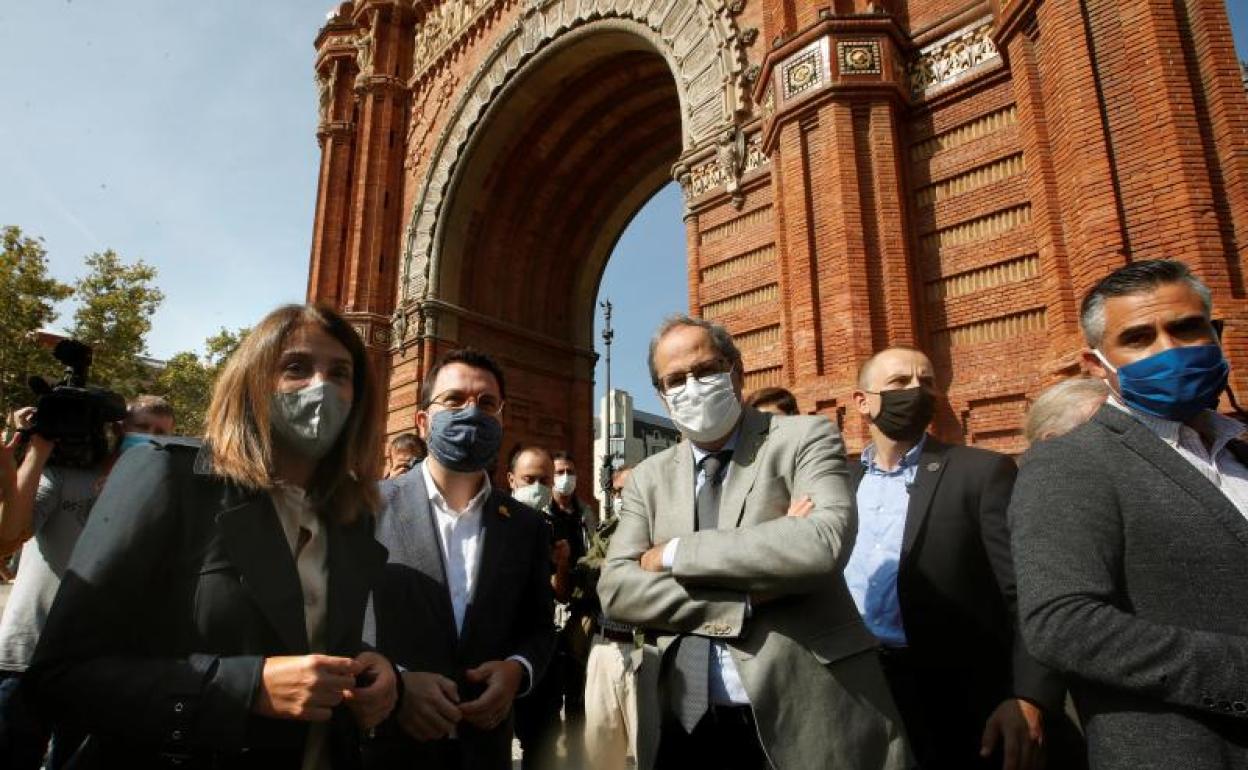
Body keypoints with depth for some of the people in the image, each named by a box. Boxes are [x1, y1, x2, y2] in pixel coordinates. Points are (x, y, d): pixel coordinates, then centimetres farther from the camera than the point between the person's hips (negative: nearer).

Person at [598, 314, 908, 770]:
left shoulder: (804, 439, -5)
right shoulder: (648, 478, 6)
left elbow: (825, 543, -22)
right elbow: (615, 590, -4)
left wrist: (675, 554, -14)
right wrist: (753, 596, -15)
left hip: (807, 716, -3)